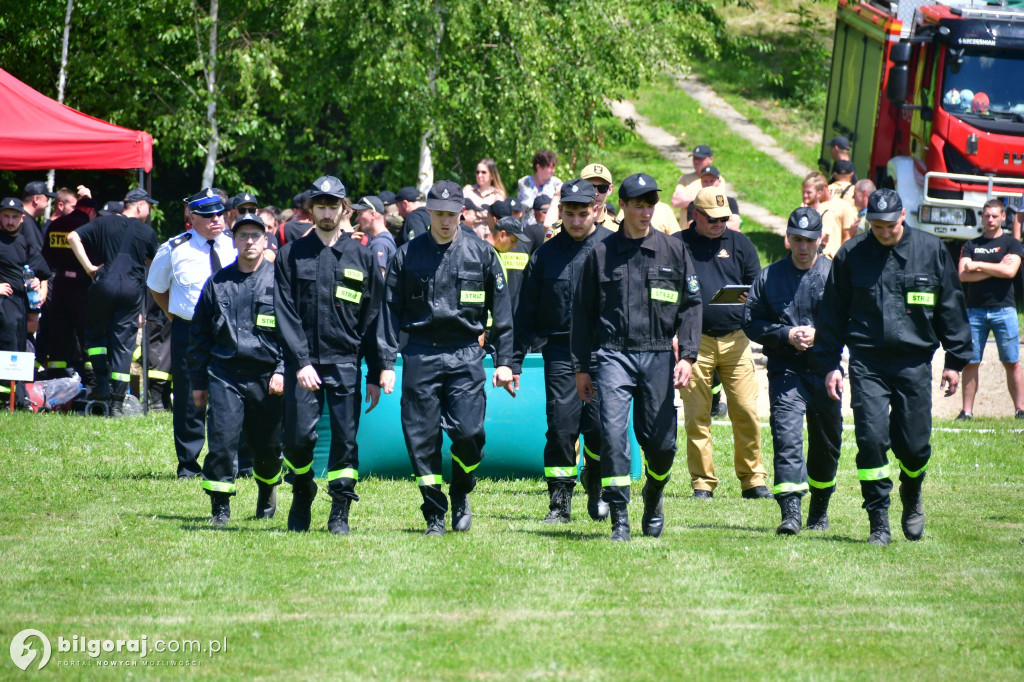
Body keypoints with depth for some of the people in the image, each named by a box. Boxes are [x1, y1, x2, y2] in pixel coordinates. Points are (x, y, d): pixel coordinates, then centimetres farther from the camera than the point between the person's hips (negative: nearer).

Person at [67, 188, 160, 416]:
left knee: (95, 333, 18)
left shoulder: (104, 223, 6)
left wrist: (89, 266, -4)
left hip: (104, 284, 0)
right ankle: (117, 402, 0)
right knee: (123, 343, 3)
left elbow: (73, 237, -4)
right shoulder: (147, 232, 5)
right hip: (132, 290, 0)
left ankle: (102, 384, 3)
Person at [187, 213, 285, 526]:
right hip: (225, 374, 1)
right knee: (222, 440, -10)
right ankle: (220, 506, -1)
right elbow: (199, 333, 15)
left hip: (267, 378, -1)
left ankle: (267, 490, 35)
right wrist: (197, 380, 12)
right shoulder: (218, 283, 10)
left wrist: (282, 371, -10)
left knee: (269, 445, 6)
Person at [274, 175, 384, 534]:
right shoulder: (291, 255, 6)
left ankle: (340, 513, 5)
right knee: (298, 437, -3)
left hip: (345, 363, 0)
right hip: (302, 362, 0)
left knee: (345, 439, -4)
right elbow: (286, 313, 0)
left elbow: (373, 318, 7)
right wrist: (301, 362, -12)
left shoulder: (362, 257, 8)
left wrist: (375, 376, 3)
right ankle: (302, 498, 21)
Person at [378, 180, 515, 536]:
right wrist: (387, 363, 1)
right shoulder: (407, 255, 5)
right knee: (422, 436, -2)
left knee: (468, 432, -12)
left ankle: (461, 495, 15)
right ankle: (434, 514, 9)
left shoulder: (481, 253, 4)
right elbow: (390, 310, 7)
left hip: (465, 356, -1)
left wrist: (504, 361, 3)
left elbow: (501, 310, 8)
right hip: (420, 356, 1)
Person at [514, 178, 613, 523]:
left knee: (599, 427, -8)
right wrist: (514, 361, 8)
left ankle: (595, 485, 19)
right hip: (560, 352, 2)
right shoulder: (546, 254, 9)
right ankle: (560, 501, 6)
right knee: (561, 427, -4)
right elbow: (526, 313, 12)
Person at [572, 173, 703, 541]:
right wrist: (581, 367, 8)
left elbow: (690, 305, 8)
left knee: (661, 442, 3)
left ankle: (653, 499, 32)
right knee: (613, 434, -14)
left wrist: (687, 355, -4)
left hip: (658, 356, 1)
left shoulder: (673, 251, 7)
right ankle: (619, 520, -9)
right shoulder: (601, 254, 6)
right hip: (614, 355, -1)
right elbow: (583, 312, 11)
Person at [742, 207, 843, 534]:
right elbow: (751, 323, 6)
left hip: (825, 370, 1)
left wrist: (820, 335, -14)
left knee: (827, 443, 12)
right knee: (787, 437, -16)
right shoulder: (769, 277, 6)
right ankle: (790, 512, -23)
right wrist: (786, 335, -9)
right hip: (785, 370, -1)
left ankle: (819, 511, 32)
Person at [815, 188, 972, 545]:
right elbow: (832, 312, 9)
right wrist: (829, 364, 5)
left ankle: (912, 500, 32)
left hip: (914, 362, 0)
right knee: (871, 439, -10)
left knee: (914, 444, 1)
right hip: (867, 363, 0)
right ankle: (879, 522, -3)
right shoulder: (852, 254, 2)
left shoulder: (931, 250, 3)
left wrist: (955, 360, 7)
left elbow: (951, 307, 9)